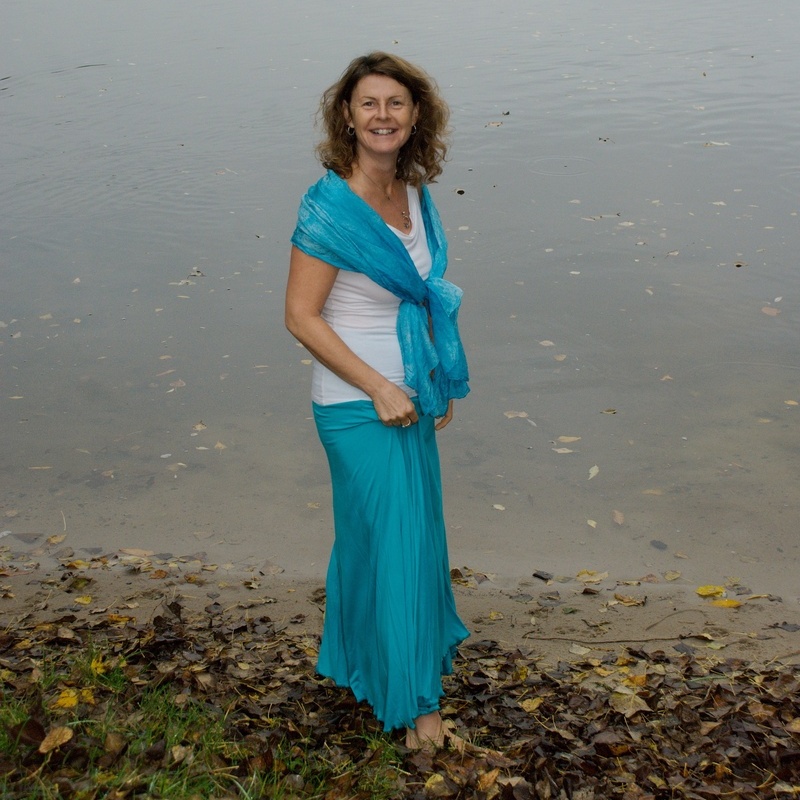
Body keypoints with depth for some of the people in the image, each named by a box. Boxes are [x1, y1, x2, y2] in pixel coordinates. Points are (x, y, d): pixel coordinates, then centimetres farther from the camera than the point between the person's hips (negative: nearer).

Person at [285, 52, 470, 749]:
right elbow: (301, 317, -19)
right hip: (358, 404, -8)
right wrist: (379, 389, -19)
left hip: (408, 394, 8)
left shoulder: (414, 195, 2)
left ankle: (362, 653, 44)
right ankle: (409, 698, 22)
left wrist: (442, 382, 13)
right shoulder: (328, 207, -21)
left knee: (411, 528, 20)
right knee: (394, 540, 3)